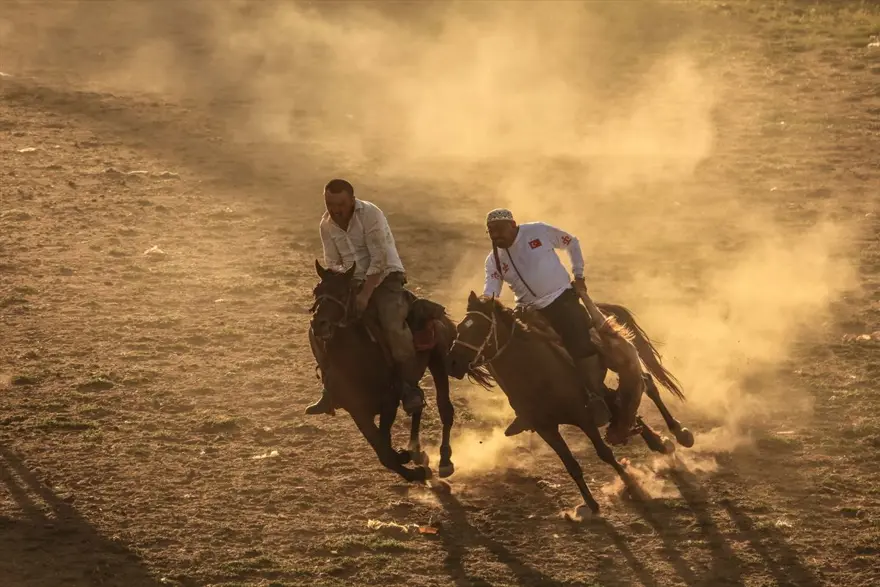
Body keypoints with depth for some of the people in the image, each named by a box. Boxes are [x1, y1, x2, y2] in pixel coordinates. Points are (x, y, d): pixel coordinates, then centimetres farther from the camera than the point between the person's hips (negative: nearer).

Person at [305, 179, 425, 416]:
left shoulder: (370, 214, -19)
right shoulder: (327, 224, 0)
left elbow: (379, 259, -21)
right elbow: (332, 263, 6)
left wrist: (365, 295, -26)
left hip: (384, 278, -6)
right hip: (353, 282, 6)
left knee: (394, 328, -30)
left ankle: (410, 388, -16)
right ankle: (332, 389, 8)